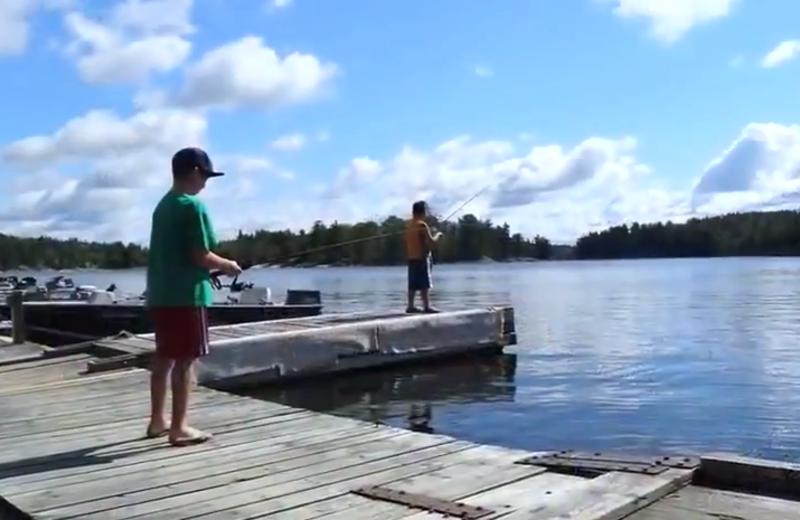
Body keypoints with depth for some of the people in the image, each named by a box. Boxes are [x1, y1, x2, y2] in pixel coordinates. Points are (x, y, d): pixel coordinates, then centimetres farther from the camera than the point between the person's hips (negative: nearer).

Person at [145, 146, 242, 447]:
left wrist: (215, 266, 17)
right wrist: (226, 265, 0)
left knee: (164, 357, 14)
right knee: (185, 360, -3)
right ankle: (178, 428, 2)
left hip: (161, 293, 9)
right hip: (186, 295, -9)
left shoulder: (163, 206, 14)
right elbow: (200, 256, -17)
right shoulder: (193, 207, -13)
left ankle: (158, 421, 23)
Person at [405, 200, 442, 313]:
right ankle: (427, 306, -8)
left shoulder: (409, 224, 10)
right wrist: (437, 234, 2)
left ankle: (410, 306, 11)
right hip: (422, 257, -8)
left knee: (413, 283, 10)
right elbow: (431, 241, -16)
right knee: (425, 284, -7)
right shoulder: (422, 225, -13)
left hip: (411, 257, 8)